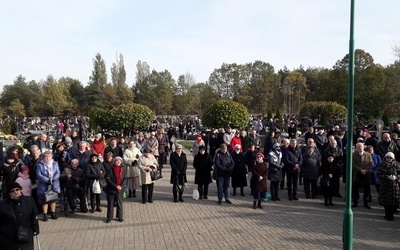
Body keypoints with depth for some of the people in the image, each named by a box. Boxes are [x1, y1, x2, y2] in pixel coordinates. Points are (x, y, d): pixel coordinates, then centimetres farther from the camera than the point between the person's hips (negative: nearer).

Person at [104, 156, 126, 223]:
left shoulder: (122, 170, 7)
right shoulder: (109, 169, -5)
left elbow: (124, 179, 8)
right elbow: (108, 179, -11)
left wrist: (121, 186, -10)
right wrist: (115, 186, -16)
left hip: (119, 190, 2)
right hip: (111, 190, -2)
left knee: (119, 203, 7)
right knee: (110, 204, 6)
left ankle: (120, 217, 19)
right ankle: (109, 218, 16)